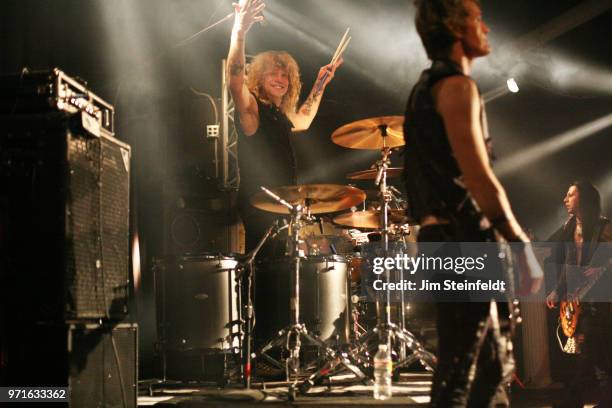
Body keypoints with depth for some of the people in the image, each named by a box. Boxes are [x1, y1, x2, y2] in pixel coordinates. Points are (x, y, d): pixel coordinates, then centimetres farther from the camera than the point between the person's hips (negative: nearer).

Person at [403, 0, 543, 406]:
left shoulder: (427, 87, 20)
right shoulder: (456, 86, -11)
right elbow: (480, 179, -19)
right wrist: (522, 244, -14)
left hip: (444, 242, 10)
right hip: (461, 244, -10)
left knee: (495, 361, 17)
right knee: (458, 373, -6)